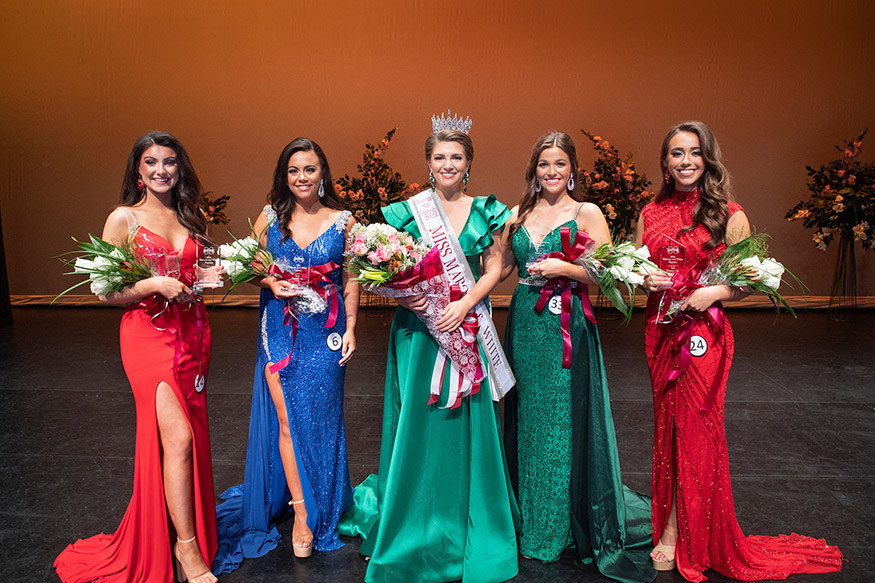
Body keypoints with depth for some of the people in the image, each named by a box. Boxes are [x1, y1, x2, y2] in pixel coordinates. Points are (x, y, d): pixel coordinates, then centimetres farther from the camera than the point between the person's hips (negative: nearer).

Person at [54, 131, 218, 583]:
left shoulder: (189, 218, 11)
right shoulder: (124, 218, -4)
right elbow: (107, 292, -6)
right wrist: (154, 284, -21)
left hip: (192, 333, 5)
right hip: (148, 334, -5)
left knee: (191, 434, 11)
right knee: (178, 437, -11)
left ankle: (190, 522, 29)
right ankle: (186, 545, 3)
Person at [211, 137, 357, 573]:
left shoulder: (342, 221, 0)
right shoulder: (270, 217, 2)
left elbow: (351, 278, 4)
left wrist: (350, 327, -1)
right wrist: (271, 284, -10)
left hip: (325, 332, 0)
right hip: (280, 330, 0)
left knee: (319, 418, 7)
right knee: (286, 418, -2)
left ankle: (321, 509, 28)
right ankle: (300, 511, 12)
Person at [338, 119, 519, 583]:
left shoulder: (484, 212, 5)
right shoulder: (406, 211, 1)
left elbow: (493, 269, 2)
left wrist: (465, 304, -13)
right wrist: (404, 297, -16)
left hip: (467, 326, 1)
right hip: (418, 329, -1)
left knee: (466, 421, 7)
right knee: (417, 420, 4)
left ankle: (467, 526, 27)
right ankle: (415, 524, 23)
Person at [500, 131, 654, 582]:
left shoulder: (587, 214, -2)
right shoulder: (519, 214, 10)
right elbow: (501, 267, 13)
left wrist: (565, 268, -19)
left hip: (567, 329, -4)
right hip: (524, 325, 4)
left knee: (567, 420, 1)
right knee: (528, 417, 11)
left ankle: (569, 525, 21)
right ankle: (531, 522, 29)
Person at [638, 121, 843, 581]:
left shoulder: (727, 215, -4)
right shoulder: (650, 213, 7)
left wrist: (714, 292, -19)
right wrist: (647, 281, -6)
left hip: (703, 333, -4)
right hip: (659, 330, 4)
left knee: (693, 425, -1)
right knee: (667, 423, 11)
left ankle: (674, 533, 13)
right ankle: (674, 527, 28)